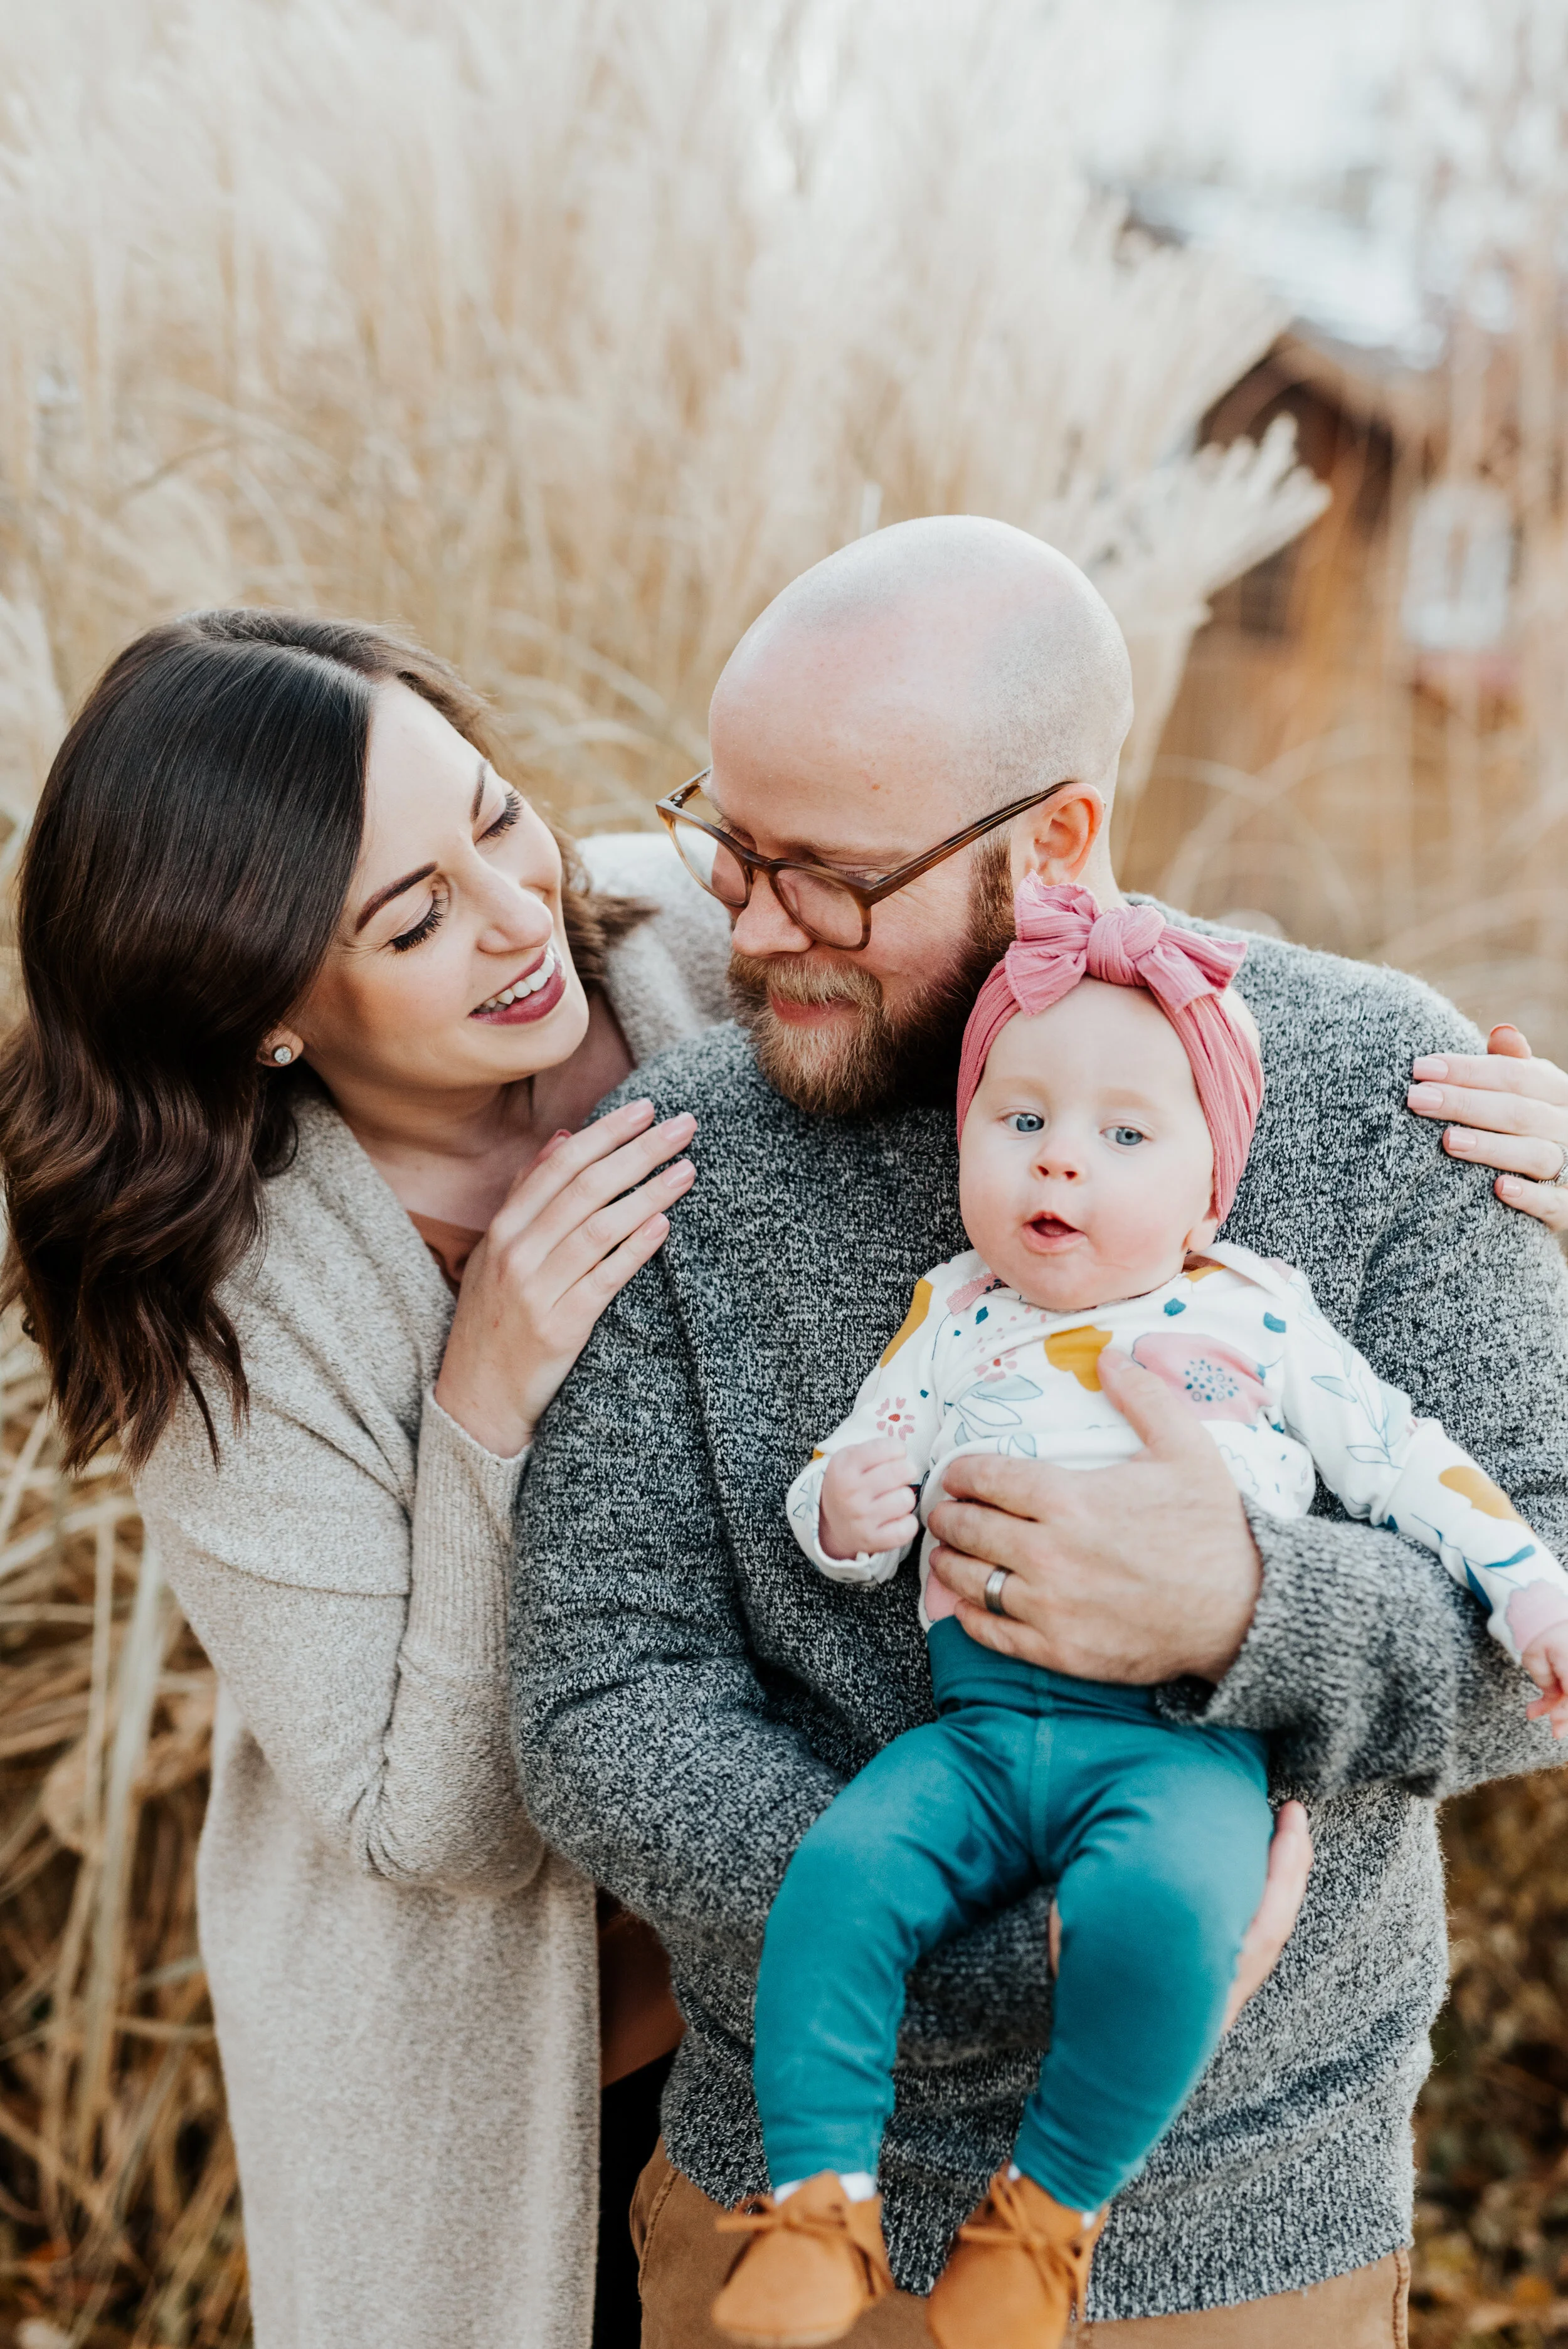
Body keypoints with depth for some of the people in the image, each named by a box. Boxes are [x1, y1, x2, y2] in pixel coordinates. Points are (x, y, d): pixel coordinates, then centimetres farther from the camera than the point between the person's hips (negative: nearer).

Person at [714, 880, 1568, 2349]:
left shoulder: (1255, 1320, 11)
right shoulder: (953, 1316, 16)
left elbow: (1406, 1464, 15)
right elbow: (857, 1469, 17)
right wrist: (841, 1511, -6)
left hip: (1187, 1737, -2)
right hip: (979, 1723, 3)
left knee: (1161, 1903, -32)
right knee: (839, 1871, -23)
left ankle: (1052, 2207, -9)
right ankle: (819, 2200, -7)